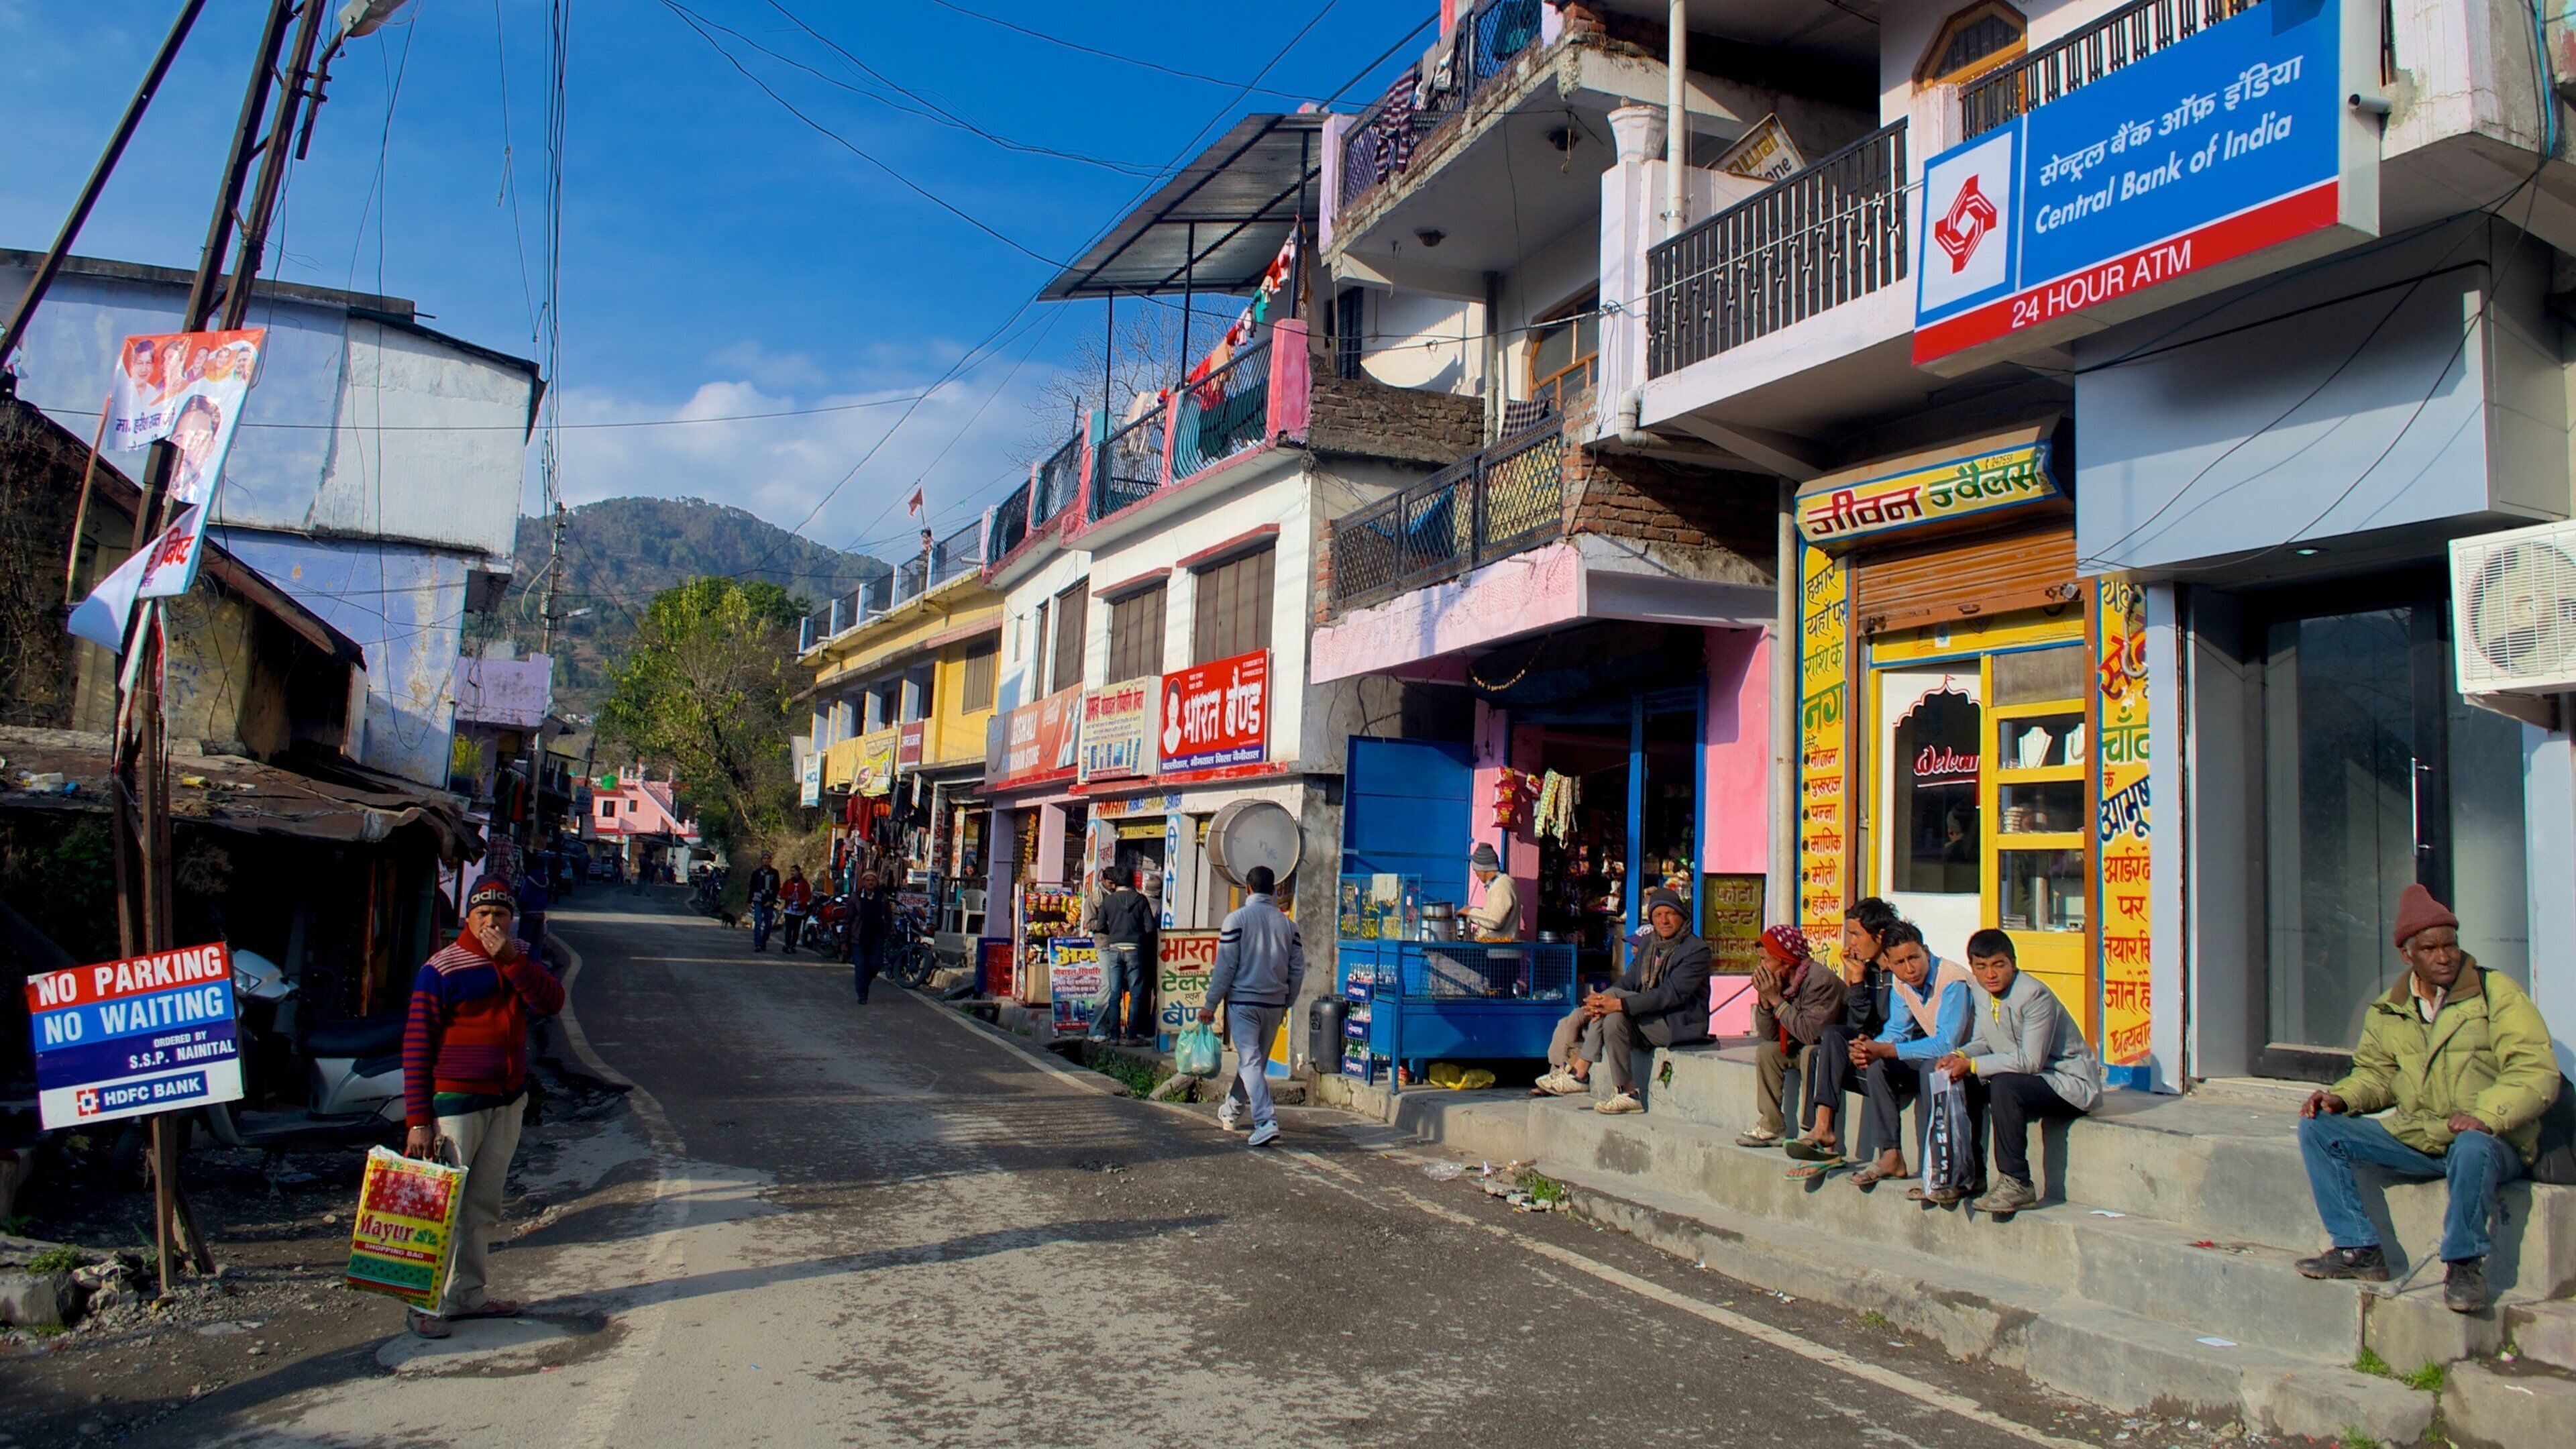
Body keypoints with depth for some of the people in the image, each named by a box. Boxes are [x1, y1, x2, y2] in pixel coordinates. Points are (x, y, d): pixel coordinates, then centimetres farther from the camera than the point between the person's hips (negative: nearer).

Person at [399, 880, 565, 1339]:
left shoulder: (520, 961, 7)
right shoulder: (442, 969, -11)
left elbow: (551, 1003, -10)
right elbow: (416, 1046, -11)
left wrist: (512, 960, -23)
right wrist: (418, 1119, -14)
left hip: (508, 1101, 6)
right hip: (456, 1102, -6)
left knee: (484, 1205, 13)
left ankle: (468, 1293, 23)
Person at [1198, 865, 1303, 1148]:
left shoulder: (1237, 918, -7)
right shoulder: (1287, 923, 7)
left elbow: (1225, 966, -10)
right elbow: (1297, 969, 9)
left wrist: (1211, 1004, -4)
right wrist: (1287, 1004, 20)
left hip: (1243, 1001, -5)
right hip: (1275, 1005, 5)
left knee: (1250, 1062, -7)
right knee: (1256, 1061, 18)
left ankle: (1266, 1122, -21)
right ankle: (1232, 1111, 36)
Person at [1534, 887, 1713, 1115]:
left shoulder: (1696, 950, -11)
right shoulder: (1647, 943, 14)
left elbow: (1672, 994, -23)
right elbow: (1628, 982, 7)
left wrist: (1619, 1004, -31)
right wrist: (1603, 1001, -16)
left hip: (1680, 1024, -8)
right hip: (1646, 1020, 8)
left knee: (1615, 1016, -26)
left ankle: (1578, 1073, -17)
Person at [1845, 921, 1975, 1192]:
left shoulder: (1952, 980, -25)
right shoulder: (1899, 983, -2)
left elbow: (1946, 1045, -31)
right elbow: (1896, 1031, 6)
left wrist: (1884, 1050, -33)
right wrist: (1870, 1048, -18)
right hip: (1934, 1052, 7)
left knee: (1932, 1068, -35)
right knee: (1876, 1065, -11)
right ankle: (1891, 1156, -7)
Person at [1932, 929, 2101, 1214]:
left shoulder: (2035, 995, -24)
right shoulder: (1982, 993, 1)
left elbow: (2031, 1061, -28)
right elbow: (1982, 1042, 9)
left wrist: (1972, 1064, -26)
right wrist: (1960, 1057, -14)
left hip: (2071, 1083, -9)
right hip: (2024, 1075, 9)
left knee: (2004, 1085, -32)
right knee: (1965, 1083, -6)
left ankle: (2017, 1184, -25)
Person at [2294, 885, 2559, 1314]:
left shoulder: (2498, 994, -5)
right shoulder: (2386, 1012, 11)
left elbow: (2537, 1073, -13)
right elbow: (2376, 1074, 21)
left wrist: (2485, 1115, -29)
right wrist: (2341, 1097, -1)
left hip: (2491, 1142, -5)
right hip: (2414, 1140, 5)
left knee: (2471, 1149, -41)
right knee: (2317, 1128, -8)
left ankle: (2464, 1265, -19)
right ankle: (2359, 1250, -6)